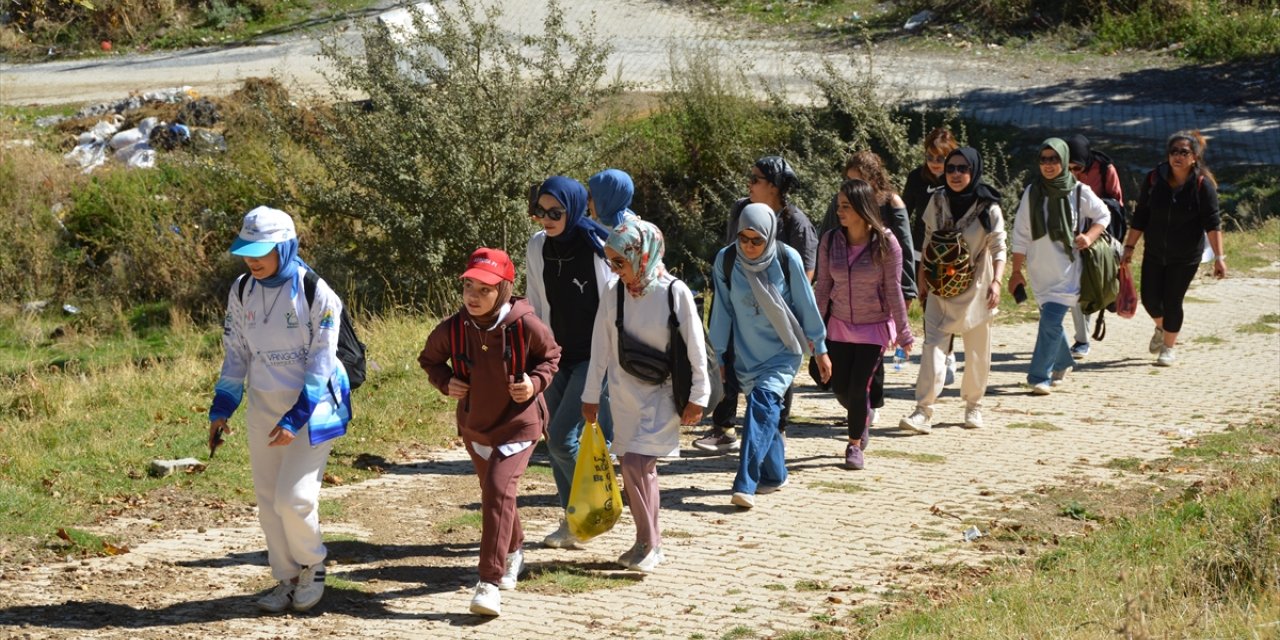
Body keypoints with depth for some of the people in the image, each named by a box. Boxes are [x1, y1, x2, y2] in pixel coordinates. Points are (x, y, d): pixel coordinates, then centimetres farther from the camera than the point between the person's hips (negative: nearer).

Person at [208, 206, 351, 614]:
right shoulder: (241, 292, 0)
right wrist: (221, 410, 5)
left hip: (312, 406, -5)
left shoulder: (316, 293, -16)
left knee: (294, 497, -12)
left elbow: (320, 363, -15)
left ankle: (312, 565, 14)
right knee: (268, 502, 7)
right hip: (262, 408, 5)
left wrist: (295, 419, -20)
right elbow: (236, 354, 10)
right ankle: (287, 580, 21)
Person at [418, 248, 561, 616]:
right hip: (474, 426, 4)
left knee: (499, 490, -21)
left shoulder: (525, 326, -22)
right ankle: (513, 551, 51)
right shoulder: (452, 329, -16)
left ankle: (490, 583, -19)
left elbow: (550, 356, -1)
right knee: (493, 493, 21)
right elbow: (429, 359, 5)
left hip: (518, 423, -4)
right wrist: (445, 381, -14)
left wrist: (535, 382, -19)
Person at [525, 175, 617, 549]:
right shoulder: (538, 248, 2)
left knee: (563, 438, -13)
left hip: (595, 358, -6)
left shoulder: (598, 249, -15)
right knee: (553, 438, 7)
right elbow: (535, 306, 11)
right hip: (557, 357, 6)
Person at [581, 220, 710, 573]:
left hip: (662, 394, -4)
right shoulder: (614, 294, -3)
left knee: (636, 462, -15)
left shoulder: (676, 293, -14)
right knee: (639, 469, 8)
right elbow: (600, 348, 5)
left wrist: (698, 396, -5)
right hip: (625, 395, 4)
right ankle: (649, 541, 20)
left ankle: (648, 543, -4)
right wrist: (591, 395, 8)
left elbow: (695, 348, -7)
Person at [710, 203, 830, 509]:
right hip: (746, 354, 3)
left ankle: (745, 484, -27)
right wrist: (721, 356, 7)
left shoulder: (787, 258, -12)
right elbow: (722, 311, 3)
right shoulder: (726, 260, -7)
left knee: (763, 404, -20)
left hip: (783, 351, -3)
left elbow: (806, 305, -2)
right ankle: (774, 475, 27)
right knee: (764, 412, 8)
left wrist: (820, 348, 4)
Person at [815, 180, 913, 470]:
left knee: (859, 388, -6)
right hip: (840, 326, 3)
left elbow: (893, 290, -9)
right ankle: (863, 417, 40)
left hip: (874, 326, -3)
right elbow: (823, 286, 2)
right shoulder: (830, 241, -6)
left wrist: (903, 332, -7)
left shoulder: (885, 243, -14)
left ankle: (855, 445, 16)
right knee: (840, 388, 6)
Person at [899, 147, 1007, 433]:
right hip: (940, 288, 2)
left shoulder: (987, 207, -5)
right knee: (932, 345, -10)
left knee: (977, 350, 6)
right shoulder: (937, 201, 4)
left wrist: (996, 282, -19)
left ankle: (973, 406, 24)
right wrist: (922, 281, 14)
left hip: (975, 289, -2)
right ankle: (923, 411, -17)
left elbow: (998, 249, -6)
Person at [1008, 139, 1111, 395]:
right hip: (1040, 270, 3)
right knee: (1051, 320, 15)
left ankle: (1039, 376, -11)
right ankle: (1061, 363, 38)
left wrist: (1090, 237, -8)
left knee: (1051, 320, -14)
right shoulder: (1032, 193, 2)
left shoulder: (1079, 192, -4)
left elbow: (1103, 216, 11)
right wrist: (1016, 271, 6)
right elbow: (1021, 235, 6)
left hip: (1068, 270, -3)